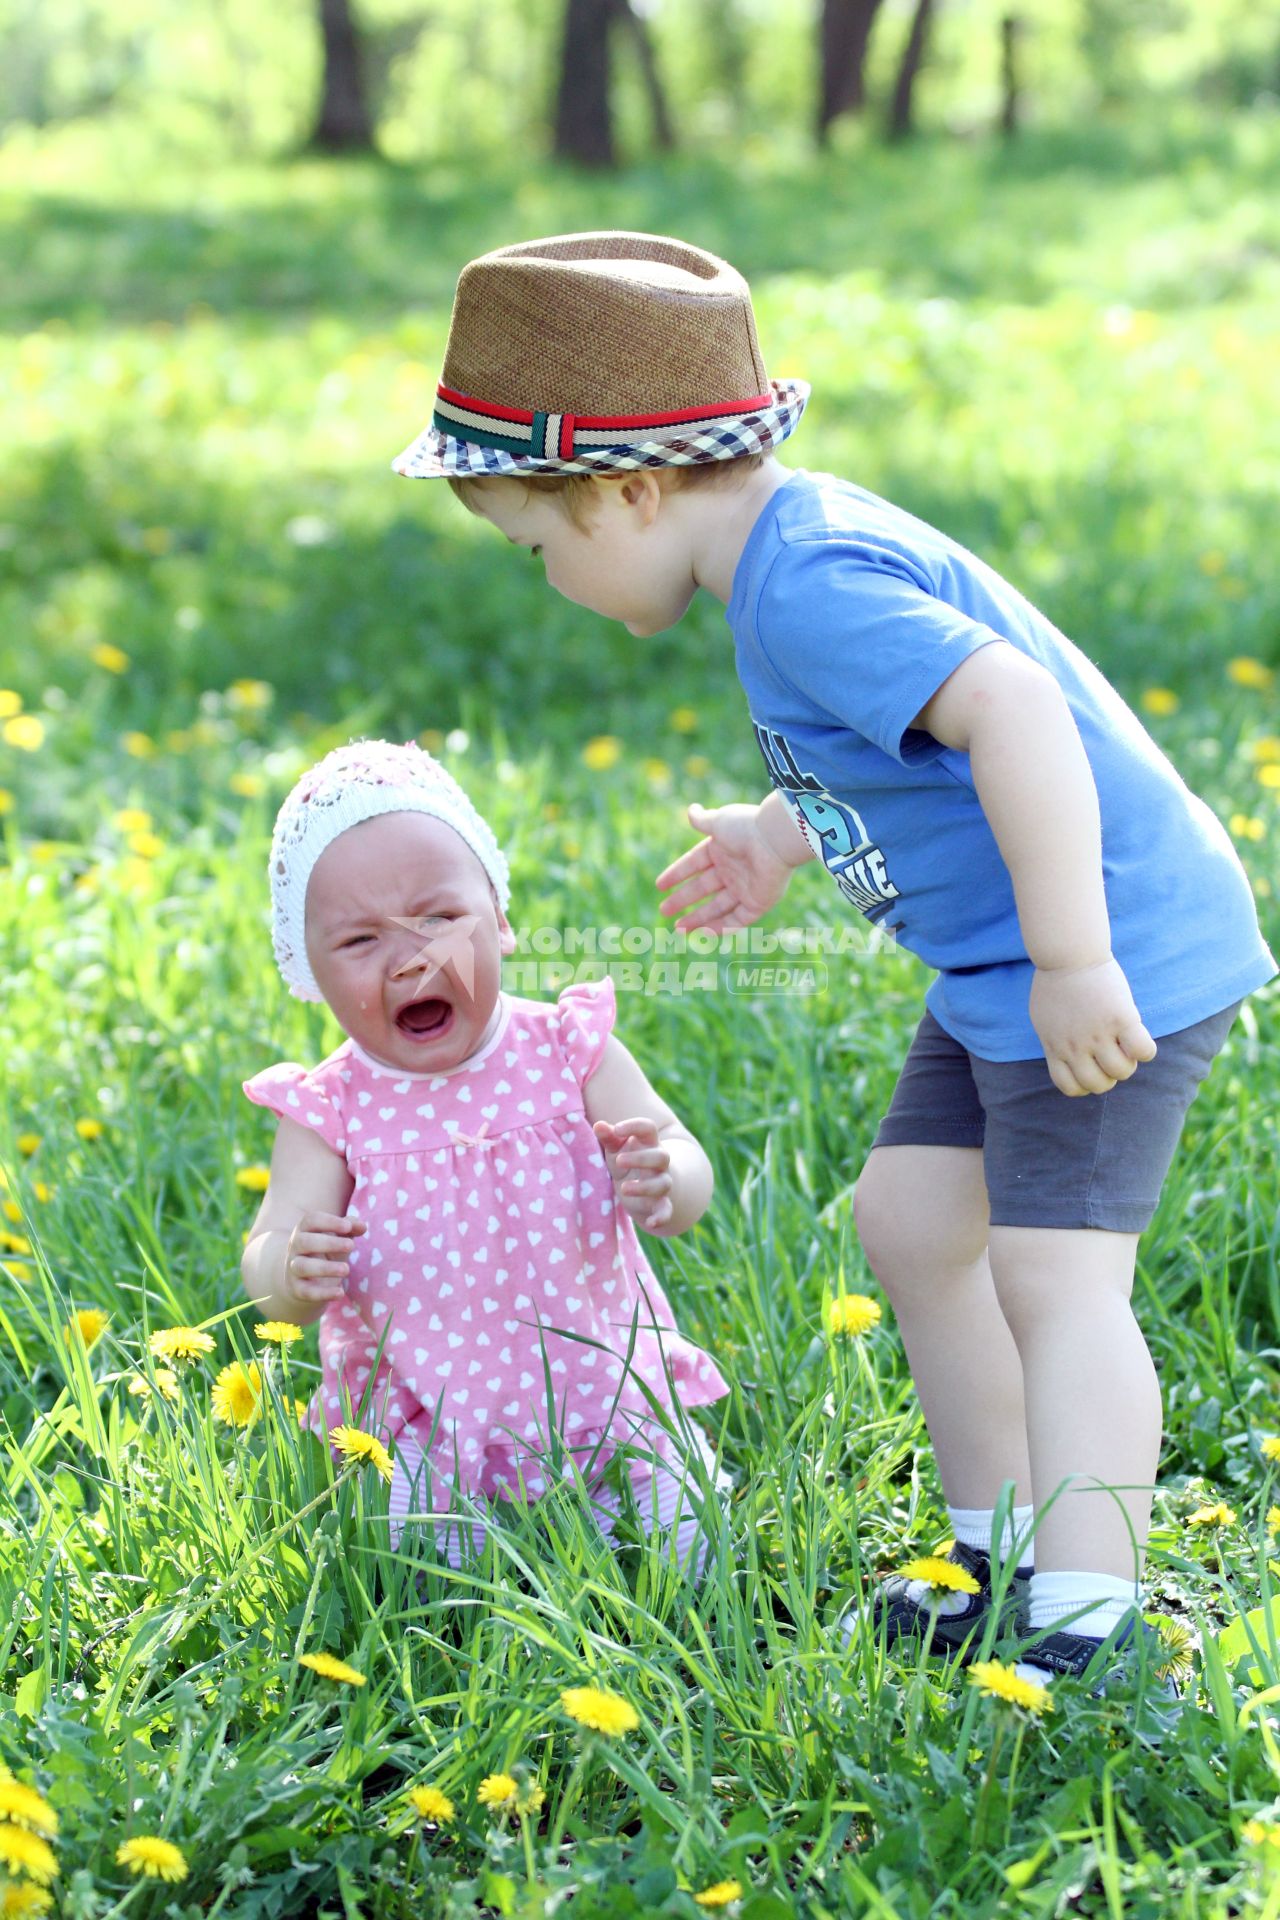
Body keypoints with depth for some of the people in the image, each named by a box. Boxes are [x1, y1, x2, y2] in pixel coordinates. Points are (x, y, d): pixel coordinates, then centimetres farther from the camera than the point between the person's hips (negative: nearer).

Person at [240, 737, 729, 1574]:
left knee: (683, 1552, -11)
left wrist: (662, 1183, -36)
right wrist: (291, 1273, -38)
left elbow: (689, 1168, -10)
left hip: (605, 1400, 1)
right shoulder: (331, 1111, -8)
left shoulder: (568, 1050, -6)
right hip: (425, 1434, 0)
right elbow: (268, 1253, -12)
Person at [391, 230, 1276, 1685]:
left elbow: (1017, 714, -36)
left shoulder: (809, 588, -24)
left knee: (1054, 1275, -12)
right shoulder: (801, 541, 9)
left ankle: (1091, 1631, -9)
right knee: (910, 1223, 14)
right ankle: (1004, 1564, 24)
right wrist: (784, 837, 16)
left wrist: (1071, 962, -36)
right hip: (1000, 964, 11)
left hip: (1113, 952, -11)